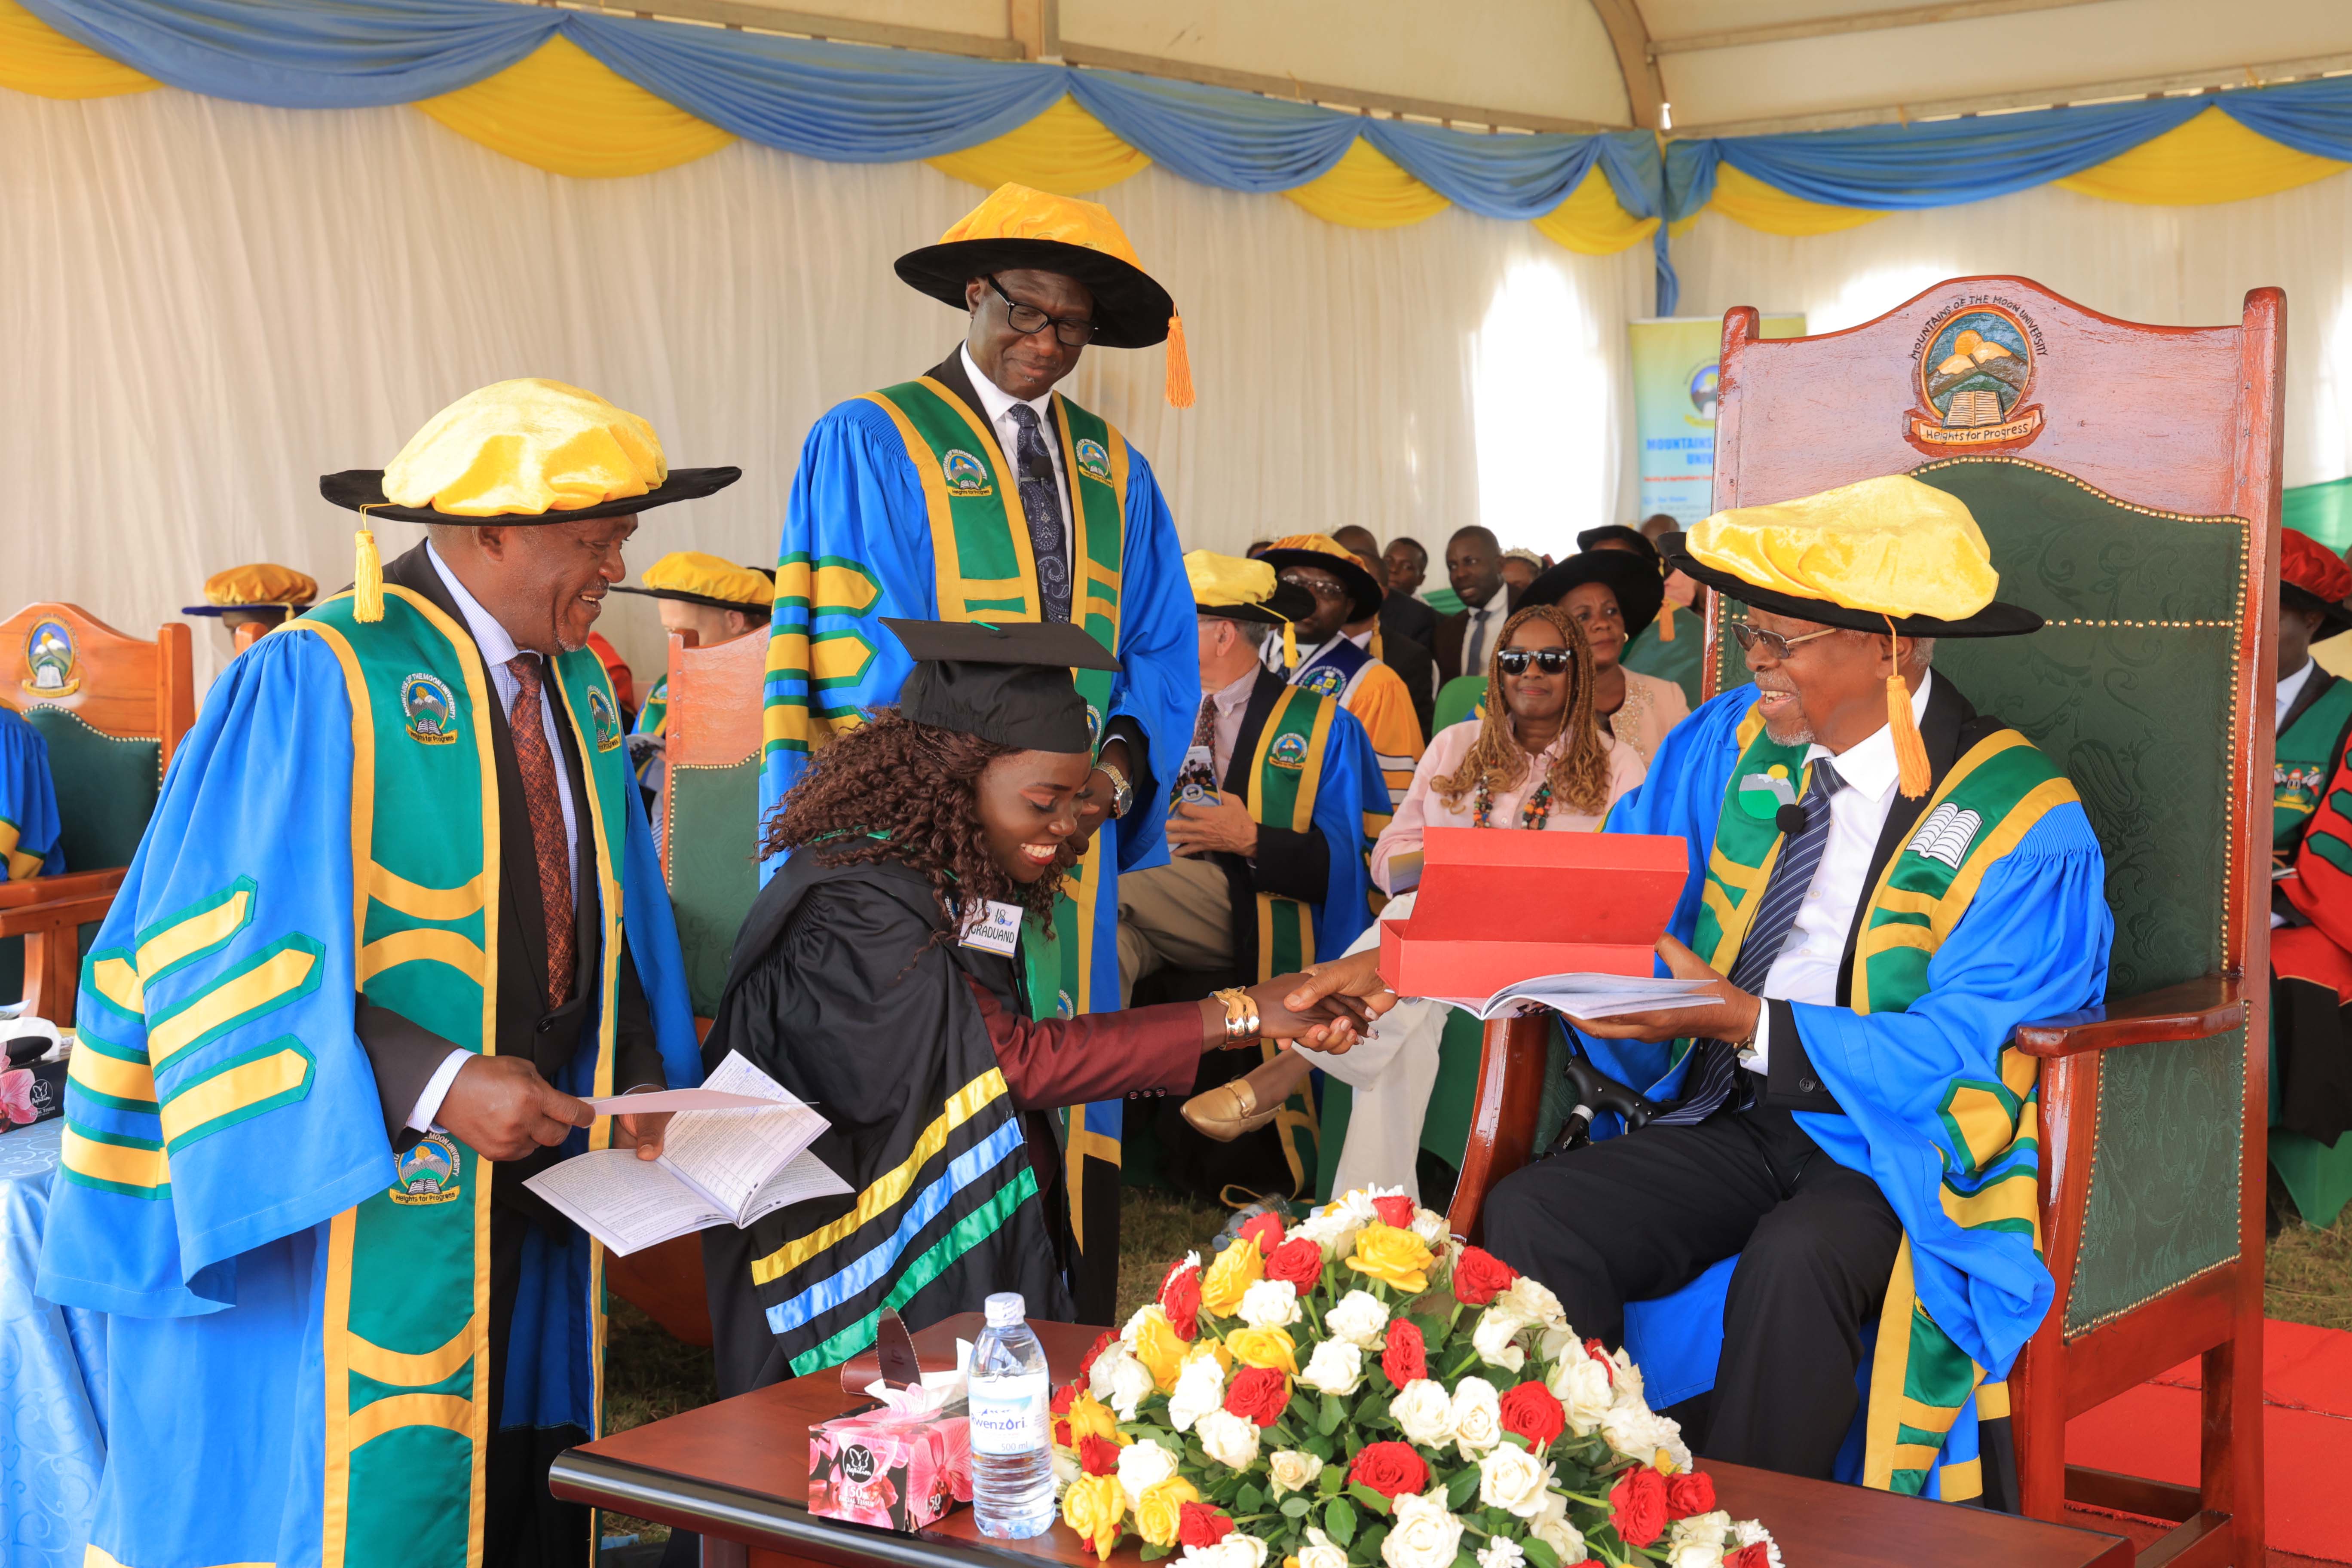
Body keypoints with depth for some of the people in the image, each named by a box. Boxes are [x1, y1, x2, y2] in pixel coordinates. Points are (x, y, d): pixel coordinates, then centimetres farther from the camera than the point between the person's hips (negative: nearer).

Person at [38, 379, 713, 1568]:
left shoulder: (580, 690, 11)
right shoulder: (318, 682, -13)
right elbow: (222, 955, -17)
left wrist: (642, 1082, 0)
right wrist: (433, 1083, -24)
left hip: (535, 1188, 7)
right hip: (356, 1205, -7)